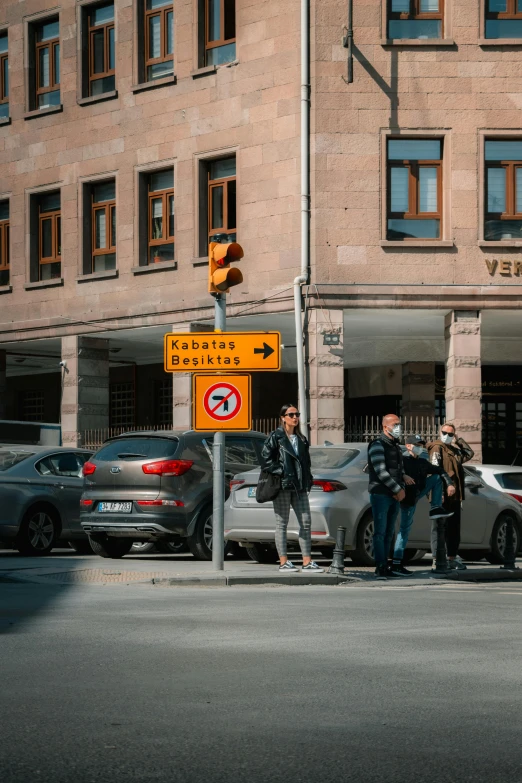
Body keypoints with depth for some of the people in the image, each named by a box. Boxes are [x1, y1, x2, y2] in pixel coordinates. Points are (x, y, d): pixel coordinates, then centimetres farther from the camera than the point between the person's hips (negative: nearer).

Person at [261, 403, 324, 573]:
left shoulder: (301, 439, 17)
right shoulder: (275, 437, -3)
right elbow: (265, 459, -11)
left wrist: (308, 480, 10)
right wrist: (281, 472, -14)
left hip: (299, 487, 6)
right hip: (282, 485, -6)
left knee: (306, 522, 1)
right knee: (282, 523, -1)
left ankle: (307, 562, 4)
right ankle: (283, 562, 2)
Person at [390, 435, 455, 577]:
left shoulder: (422, 463, 11)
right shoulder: (402, 460, -12)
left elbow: (440, 471, 17)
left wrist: (449, 484, 4)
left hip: (416, 494, 7)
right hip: (407, 498, -7)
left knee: (436, 477, 9)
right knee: (405, 529, -8)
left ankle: (436, 509, 5)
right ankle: (396, 564, -7)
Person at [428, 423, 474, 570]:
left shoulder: (454, 450, 20)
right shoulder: (437, 448, -6)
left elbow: (470, 453, 29)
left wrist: (459, 440, 17)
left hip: (455, 496, 9)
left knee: (454, 529, 13)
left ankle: (452, 558, 21)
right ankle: (436, 560, -8)